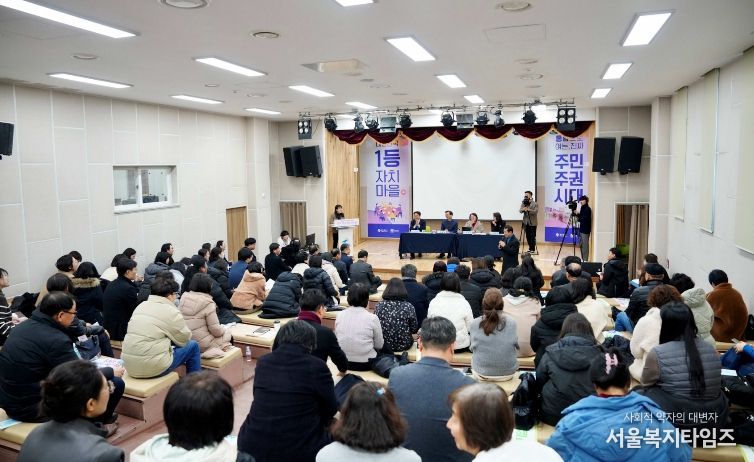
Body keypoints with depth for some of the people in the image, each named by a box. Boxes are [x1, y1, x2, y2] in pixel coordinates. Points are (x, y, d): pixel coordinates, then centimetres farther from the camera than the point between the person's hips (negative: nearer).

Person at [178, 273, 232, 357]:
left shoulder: (183, 298, -1)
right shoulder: (208, 303, -19)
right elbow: (215, 330, -16)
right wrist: (223, 329, 6)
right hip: (202, 345, -6)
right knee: (227, 332, 18)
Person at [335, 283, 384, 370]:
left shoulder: (340, 315, -3)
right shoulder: (372, 318, -13)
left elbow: (336, 339, 7)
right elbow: (379, 345, -3)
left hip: (343, 362, 4)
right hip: (365, 364, -4)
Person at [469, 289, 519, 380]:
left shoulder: (475, 324, -15)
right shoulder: (511, 323, -15)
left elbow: (472, 347, 0)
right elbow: (516, 346, -1)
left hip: (481, 374, 0)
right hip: (507, 374, 1)